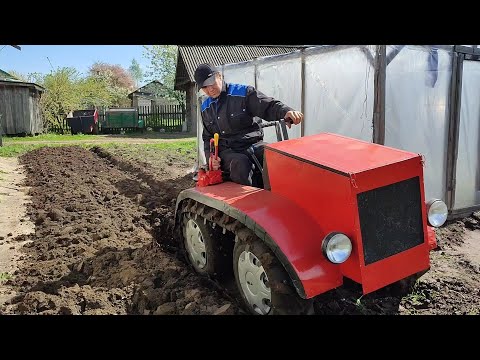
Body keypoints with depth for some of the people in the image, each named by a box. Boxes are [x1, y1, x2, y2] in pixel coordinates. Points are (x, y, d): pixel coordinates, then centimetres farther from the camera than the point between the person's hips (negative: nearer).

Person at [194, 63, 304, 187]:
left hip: (252, 144, -1)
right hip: (227, 151, 2)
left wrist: (287, 111, -29)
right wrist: (210, 157, 6)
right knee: (240, 164, -38)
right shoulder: (206, 108, 17)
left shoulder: (243, 92, 2)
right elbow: (207, 137, 26)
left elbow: (269, 106, -7)